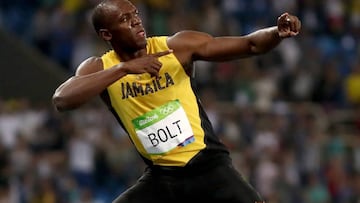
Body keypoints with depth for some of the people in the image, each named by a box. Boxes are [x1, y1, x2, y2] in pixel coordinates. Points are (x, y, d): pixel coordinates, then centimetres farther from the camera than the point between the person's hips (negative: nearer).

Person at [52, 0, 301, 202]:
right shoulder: (99, 68, -5)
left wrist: (278, 32, -31)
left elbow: (250, 44, -8)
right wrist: (123, 69, -31)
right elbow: (61, 100, -26)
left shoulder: (178, 47, -8)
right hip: (161, 176, 2)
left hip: (209, 166, -2)